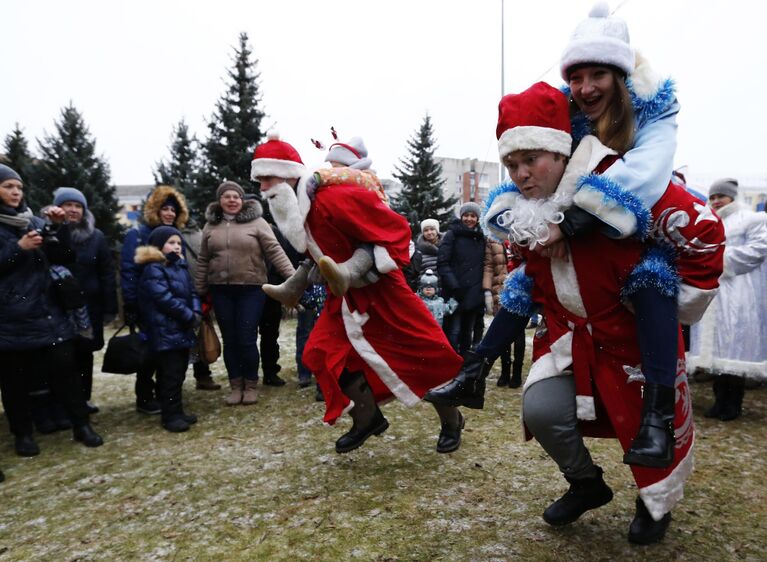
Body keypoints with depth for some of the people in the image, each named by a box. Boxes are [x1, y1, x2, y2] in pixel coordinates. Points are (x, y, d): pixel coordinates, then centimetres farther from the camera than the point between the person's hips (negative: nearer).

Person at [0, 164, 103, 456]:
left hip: (46, 310, 3)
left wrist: (58, 228, -8)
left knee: (65, 367, 1)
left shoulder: (34, 221, 11)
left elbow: (63, 257, 5)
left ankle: (81, 425, 10)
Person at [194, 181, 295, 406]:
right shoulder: (210, 226, 9)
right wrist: (199, 292, 11)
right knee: (230, 340, 9)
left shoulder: (256, 222, -2)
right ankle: (235, 386, 23)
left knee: (247, 339, -2)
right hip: (221, 291, 3)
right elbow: (203, 262, 13)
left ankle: (251, 385, 17)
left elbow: (275, 251, -7)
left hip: (251, 289, -3)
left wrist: (292, 277, -16)